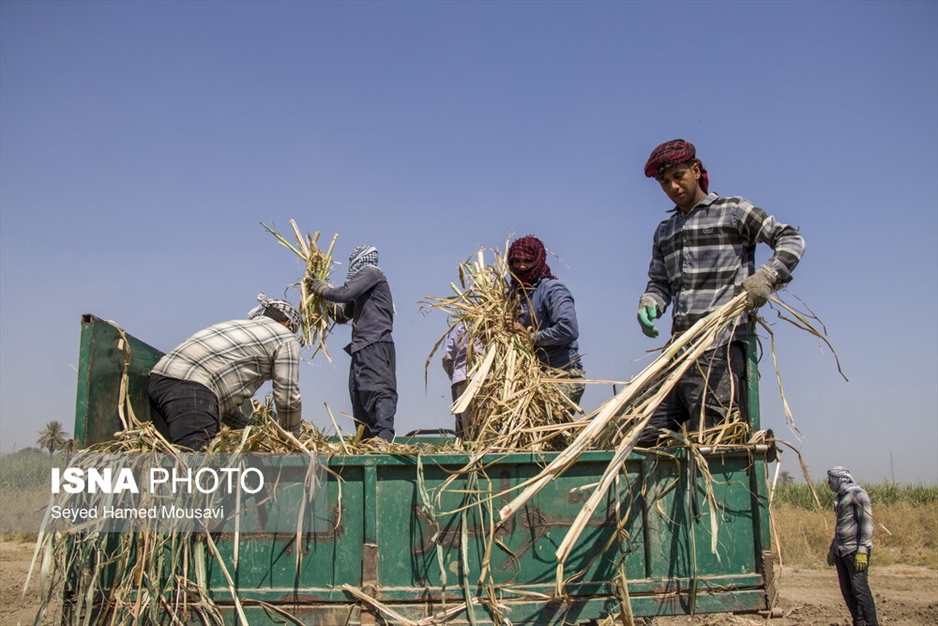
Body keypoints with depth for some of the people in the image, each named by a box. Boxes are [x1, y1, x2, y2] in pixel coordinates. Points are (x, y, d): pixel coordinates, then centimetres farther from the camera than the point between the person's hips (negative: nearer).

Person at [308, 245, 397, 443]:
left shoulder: (371, 272, 1)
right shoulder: (362, 288, 28)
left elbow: (344, 293, -13)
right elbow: (342, 315, 29)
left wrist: (322, 288, 4)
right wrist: (321, 297, 18)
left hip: (374, 345, -10)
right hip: (363, 348, 10)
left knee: (379, 391, -21)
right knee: (360, 397, 6)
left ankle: (384, 439, -33)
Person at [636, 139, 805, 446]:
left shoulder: (733, 210, 6)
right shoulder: (664, 232, 25)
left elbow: (791, 239, 3)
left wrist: (766, 277, -14)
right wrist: (648, 304, -1)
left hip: (721, 343, -7)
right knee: (649, 438, 1)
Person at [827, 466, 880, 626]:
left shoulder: (859, 494, -8)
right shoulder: (840, 497, 18)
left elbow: (867, 523, -14)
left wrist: (862, 551, -21)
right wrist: (832, 548, 25)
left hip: (855, 551, -8)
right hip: (841, 551, 8)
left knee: (860, 589, -11)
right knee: (847, 591, 7)